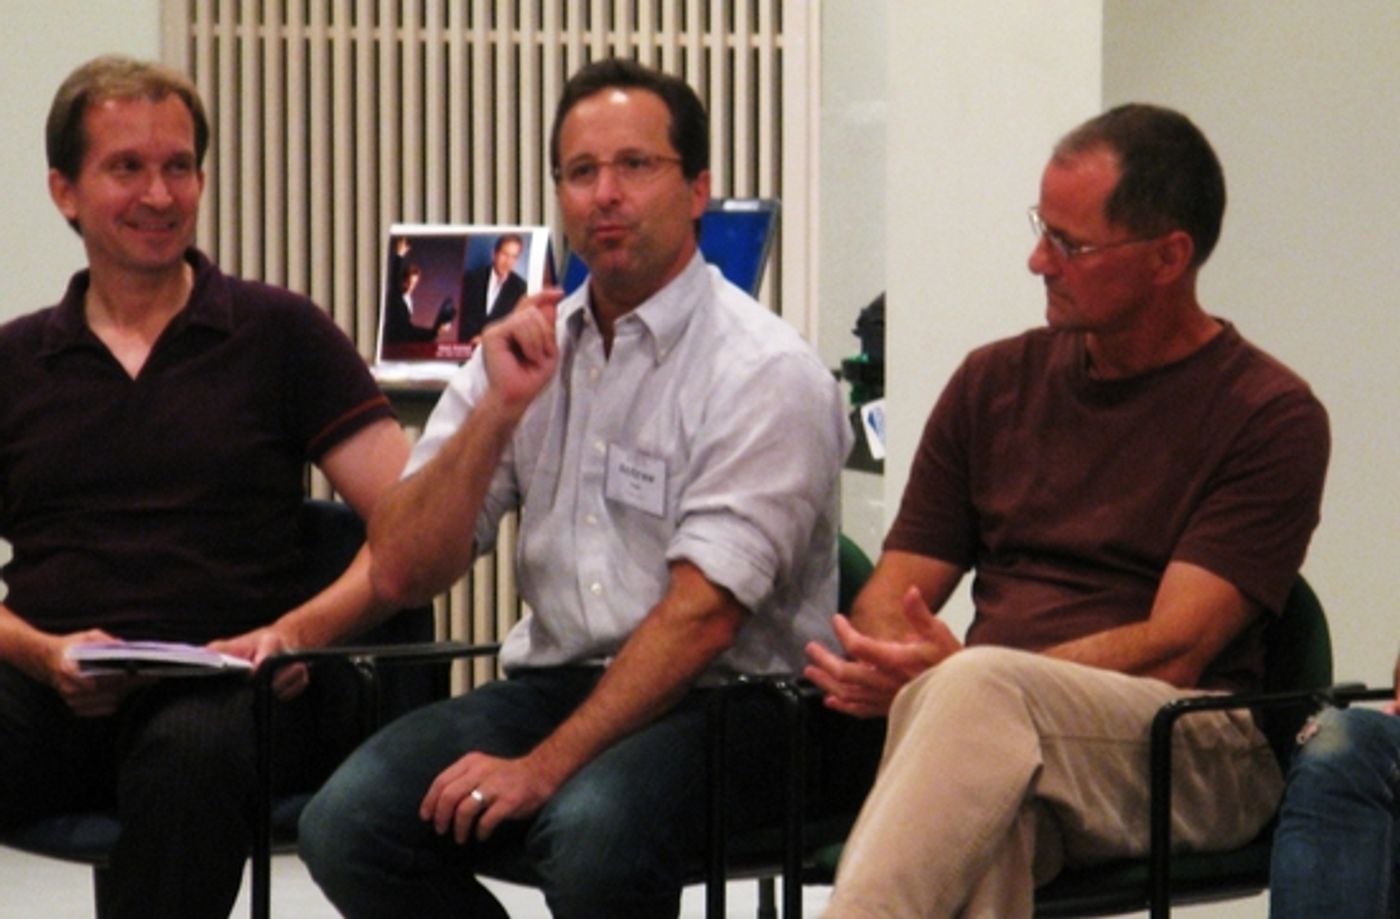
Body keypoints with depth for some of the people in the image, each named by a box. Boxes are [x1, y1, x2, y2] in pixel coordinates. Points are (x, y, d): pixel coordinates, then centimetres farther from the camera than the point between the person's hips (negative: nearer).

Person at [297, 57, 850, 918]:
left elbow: (703, 616, -16)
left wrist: (545, 765, -22)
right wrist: (499, 410, -8)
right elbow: (402, 574, 5)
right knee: (349, 820, -19)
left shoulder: (766, 372, -7)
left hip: (722, 705, -5)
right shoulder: (523, 348, 11)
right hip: (553, 680, 6)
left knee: (593, 830, -36)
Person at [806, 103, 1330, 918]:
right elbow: (890, 596, 18)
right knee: (981, 823, -38)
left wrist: (958, 673, -21)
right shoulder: (996, 382, 19)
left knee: (980, 690, -37)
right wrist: (896, 668, -9)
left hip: (1190, 753, -3)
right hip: (989, 734, 3)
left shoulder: (1271, 416, 2)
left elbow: (1173, 651, -9)